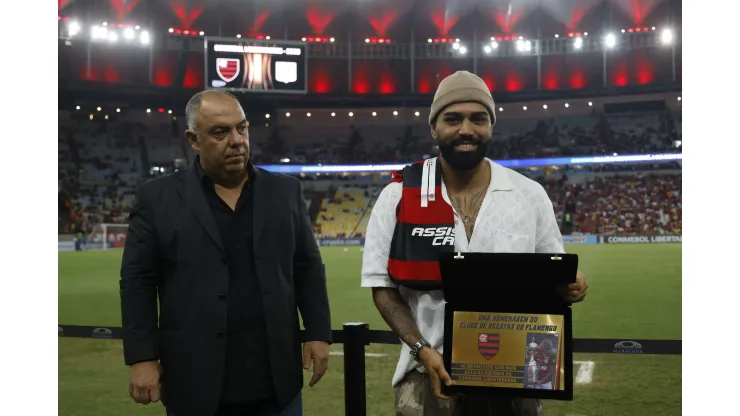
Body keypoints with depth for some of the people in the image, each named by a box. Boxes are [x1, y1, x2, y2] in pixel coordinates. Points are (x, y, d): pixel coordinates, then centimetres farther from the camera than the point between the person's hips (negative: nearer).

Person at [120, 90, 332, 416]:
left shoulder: (285, 191, 5)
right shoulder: (158, 198, -2)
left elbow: (308, 268, 7)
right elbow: (137, 282, -2)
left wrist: (318, 334, 2)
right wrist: (142, 358, -7)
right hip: (197, 383, -2)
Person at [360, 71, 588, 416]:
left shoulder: (530, 195, 0)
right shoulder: (398, 197, -5)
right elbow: (384, 287, -2)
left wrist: (568, 286, -15)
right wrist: (422, 349, -15)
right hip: (430, 374, -1)